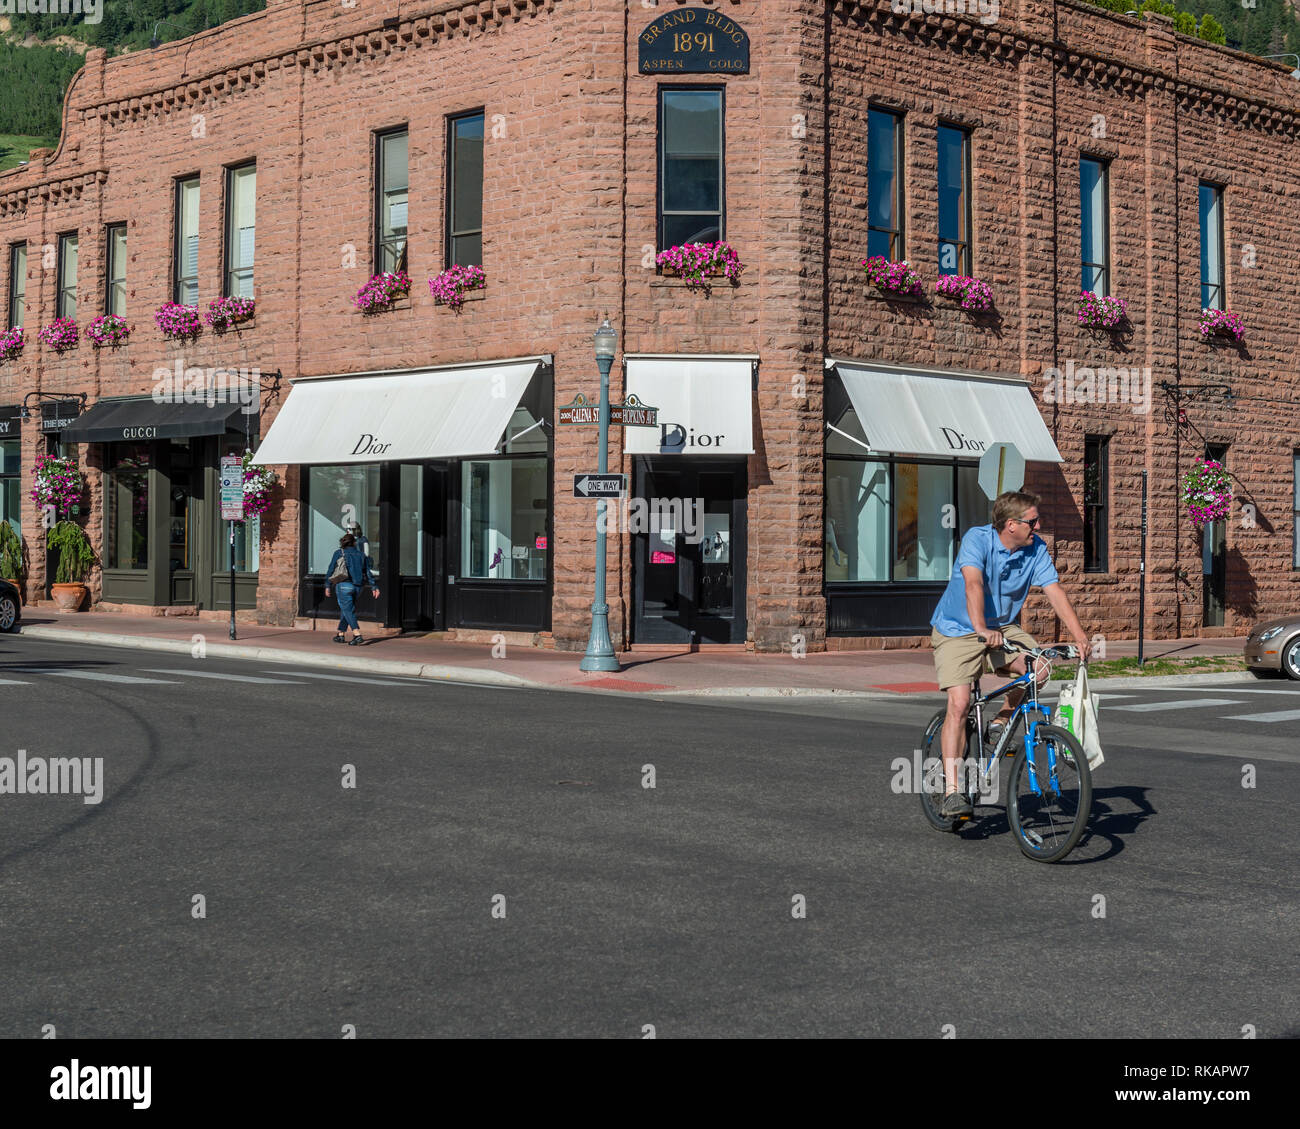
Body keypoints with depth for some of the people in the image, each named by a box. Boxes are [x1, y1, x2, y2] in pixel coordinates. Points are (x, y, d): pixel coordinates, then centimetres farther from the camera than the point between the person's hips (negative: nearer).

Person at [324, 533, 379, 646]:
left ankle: (357, 635, -23)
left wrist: (327, 585, 4)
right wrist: (374, 587, 7)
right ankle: (341, 635, 24)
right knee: (345, 609, 18)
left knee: (347, 610, -7)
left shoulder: (339, 553, 1)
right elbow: (368, 573, 8)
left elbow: (330, 570, -1)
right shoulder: (361, 555, 11)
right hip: (357, 586, 5)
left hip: (344, 584, -5)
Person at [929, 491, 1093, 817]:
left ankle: (999, 724, 3)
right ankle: (951, 790, -16)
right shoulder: (977, 539, -21)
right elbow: (973, 584, -36)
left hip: (1003, 627, 4)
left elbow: (1055, 592, -15)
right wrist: (981, 629, -51)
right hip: (958, 630, -4)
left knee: (1040, 666, -24)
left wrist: (1080, 636, -27)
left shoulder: (1036, 549, -8)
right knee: (959, 703, -19)